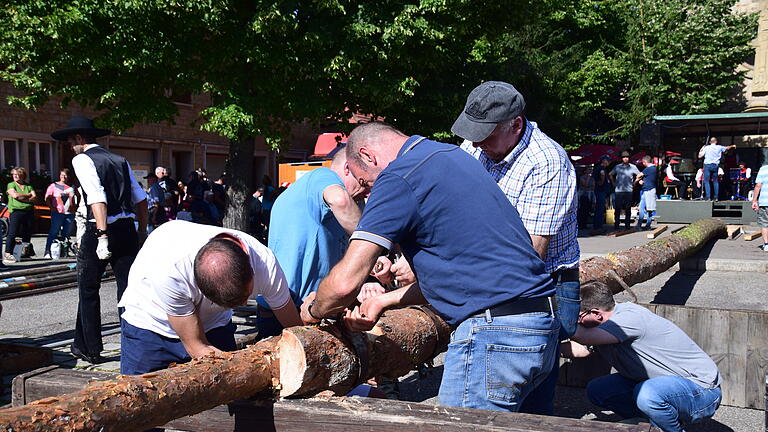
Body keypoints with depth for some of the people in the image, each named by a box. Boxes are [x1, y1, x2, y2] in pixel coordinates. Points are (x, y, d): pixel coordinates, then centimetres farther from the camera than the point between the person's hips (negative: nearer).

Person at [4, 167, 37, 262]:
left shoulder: (28, 186, 16)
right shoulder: (11, 185, 6)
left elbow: (35, 197, 4)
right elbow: (15, 195, -11)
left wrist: (23, 198, -11)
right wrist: (28, 195, -1)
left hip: (29, 211, 4)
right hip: (16, 211, -4)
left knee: (27, 233, 6)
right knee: (12, 233, -8)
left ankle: (26, 252, 15)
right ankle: (8, 254, -9)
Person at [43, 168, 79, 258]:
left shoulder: (72, 187, 13)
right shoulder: (54, 186, 6)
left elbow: (78, 196, 26)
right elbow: (47, 198, 2)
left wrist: (76, 206, 15)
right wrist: (52, 208, -8)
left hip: (70, 213, 3)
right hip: (58, 213, -3)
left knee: (66, 234, 5)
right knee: (54, 232, -8)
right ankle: (47, 252, -8)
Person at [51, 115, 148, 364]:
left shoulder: (82, 160, -5)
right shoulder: (120, 160, 15)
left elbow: (97, 198, -19)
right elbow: (140, 198, 14)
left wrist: (102, 236, -25)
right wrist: (142, 231, 20)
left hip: (100, 230, -6)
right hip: (127, 228, 6)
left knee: (88, 290, 10)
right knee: (129, 289, 8)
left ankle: (89, 349, 19)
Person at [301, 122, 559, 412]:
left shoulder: (398, 178, -9)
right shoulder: (451, 154, 19)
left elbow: (345, 283, -15)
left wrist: (313, 311, 7)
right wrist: (384, 300, 22)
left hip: (493, 333, -9)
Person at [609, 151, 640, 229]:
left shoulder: (633, 167, 4)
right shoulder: (617, 167, 5)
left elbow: (639, 175, 15)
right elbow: (610, 174, 18)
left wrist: (634, 182, 9)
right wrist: (614, 183, 12)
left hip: (629, 191, 1)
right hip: (619, 191, -1)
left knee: (628, 209, 5)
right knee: (617, 209, -2)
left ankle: (627, 225, 12)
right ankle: (616, 225, 3)